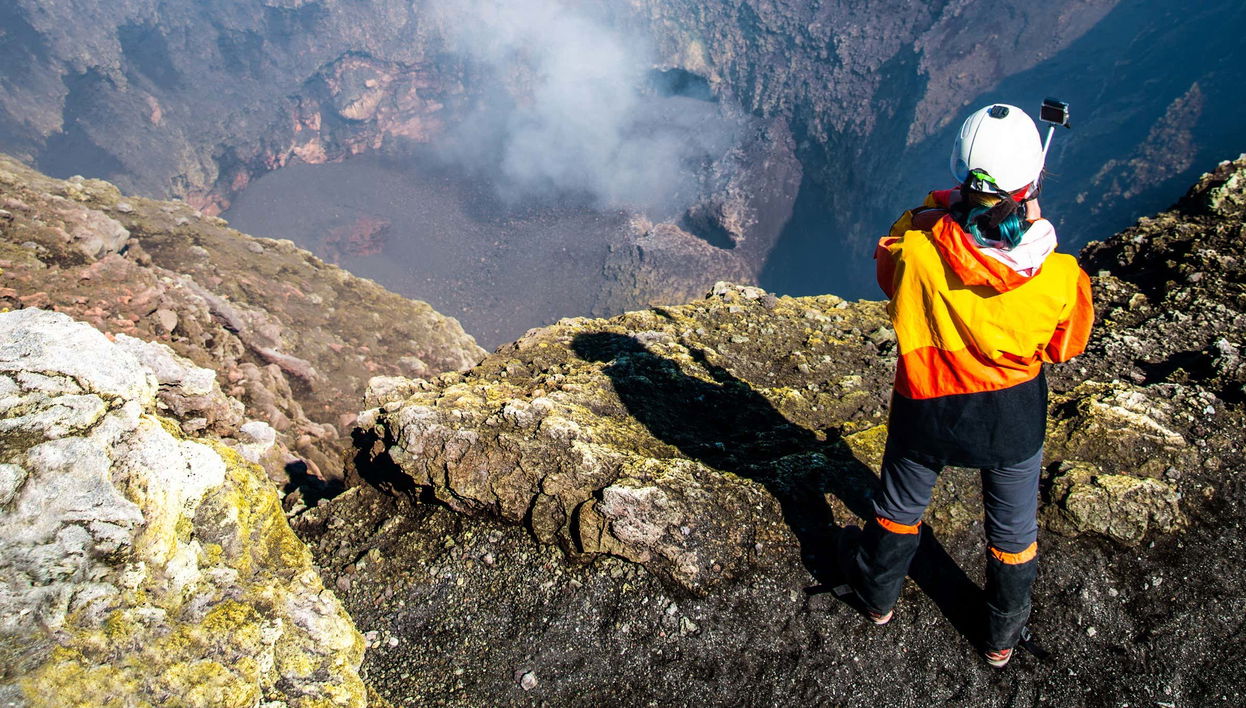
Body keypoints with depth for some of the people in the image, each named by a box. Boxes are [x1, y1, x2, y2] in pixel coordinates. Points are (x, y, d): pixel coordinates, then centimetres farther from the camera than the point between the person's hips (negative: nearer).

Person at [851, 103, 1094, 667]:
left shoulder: (914, 249, -28)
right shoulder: (1056, 275, -26)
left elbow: (886, 267, -2)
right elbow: (1067, 346, -4)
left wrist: (943, 207, -5)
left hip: (926, 406, 0)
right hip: (1014, 415, 0)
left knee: (899, 508, 27)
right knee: (1013, 530, 25)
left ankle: (878, 596, 52)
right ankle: (1003, 635, 47)